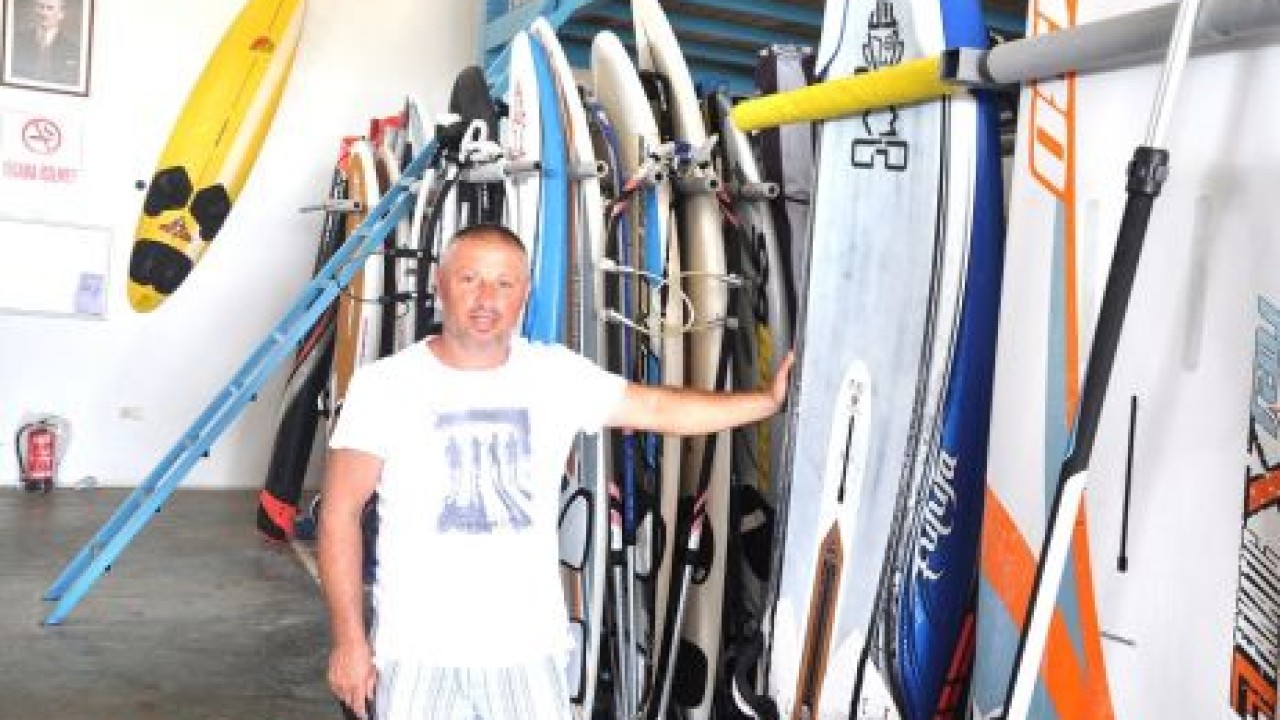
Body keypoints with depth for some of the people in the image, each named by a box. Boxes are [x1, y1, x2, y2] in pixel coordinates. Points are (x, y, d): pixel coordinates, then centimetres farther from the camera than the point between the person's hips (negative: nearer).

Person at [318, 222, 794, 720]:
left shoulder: (558, 374, -1)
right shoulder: (385, 384, -7)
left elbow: (661, 408, 1)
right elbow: (341, 513, -6)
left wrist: (768, 400, -5)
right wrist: (348, 638, -9)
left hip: (529, 644, 2)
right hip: (417, 649, -2)